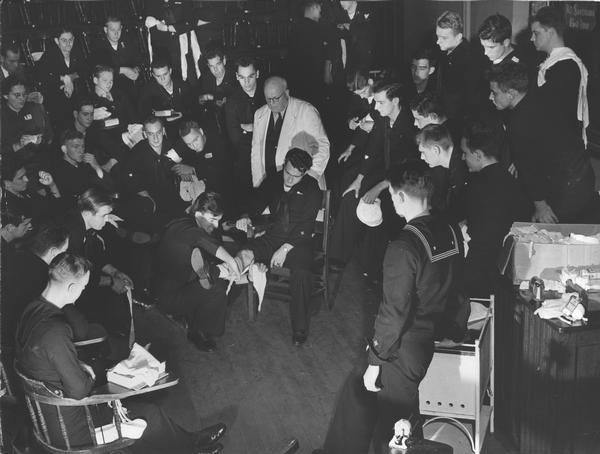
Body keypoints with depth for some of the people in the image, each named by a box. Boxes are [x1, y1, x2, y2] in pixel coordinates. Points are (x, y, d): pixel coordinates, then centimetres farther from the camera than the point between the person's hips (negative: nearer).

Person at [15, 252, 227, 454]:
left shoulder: (33, 309, -4)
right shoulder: (54, 331, -34)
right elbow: (78, 390, -27)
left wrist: (78, 366, 2)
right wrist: (89, 378, -7)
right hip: (68, 428, -9)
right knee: (149, 415, 5)